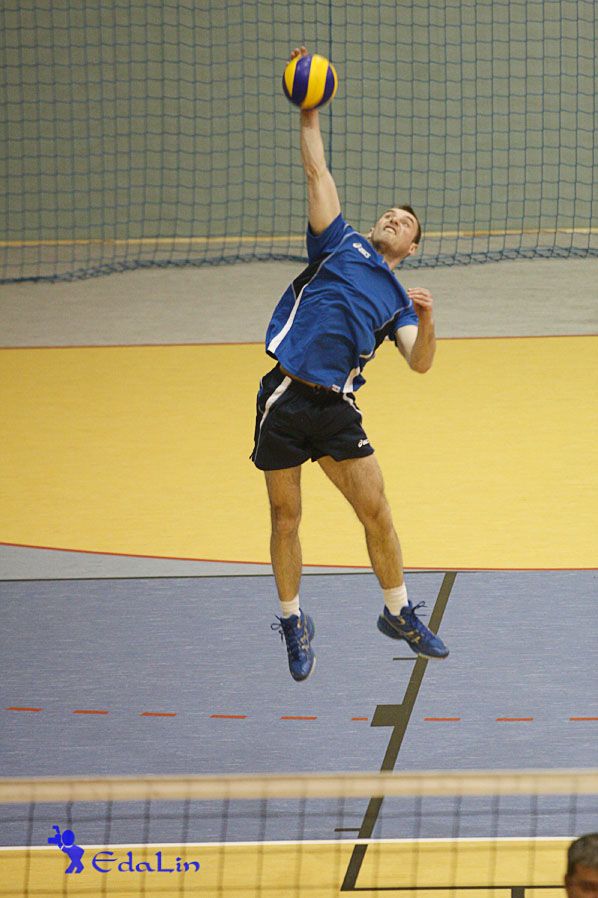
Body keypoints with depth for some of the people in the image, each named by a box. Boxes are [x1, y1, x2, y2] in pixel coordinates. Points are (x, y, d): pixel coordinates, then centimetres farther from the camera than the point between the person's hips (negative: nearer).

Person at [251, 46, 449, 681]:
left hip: (335, 409, 1)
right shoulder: (341, 245, 12)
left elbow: (419, 363, 1)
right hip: (284, 399, -1)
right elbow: (316, 171, 7)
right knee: (285, 519, 4)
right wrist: (309, 111, 1)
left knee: (375, 511, 0)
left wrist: (426, 321, -18)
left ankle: (399, 613, 19)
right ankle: (293, 623, 19)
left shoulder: (397, 299, 15)